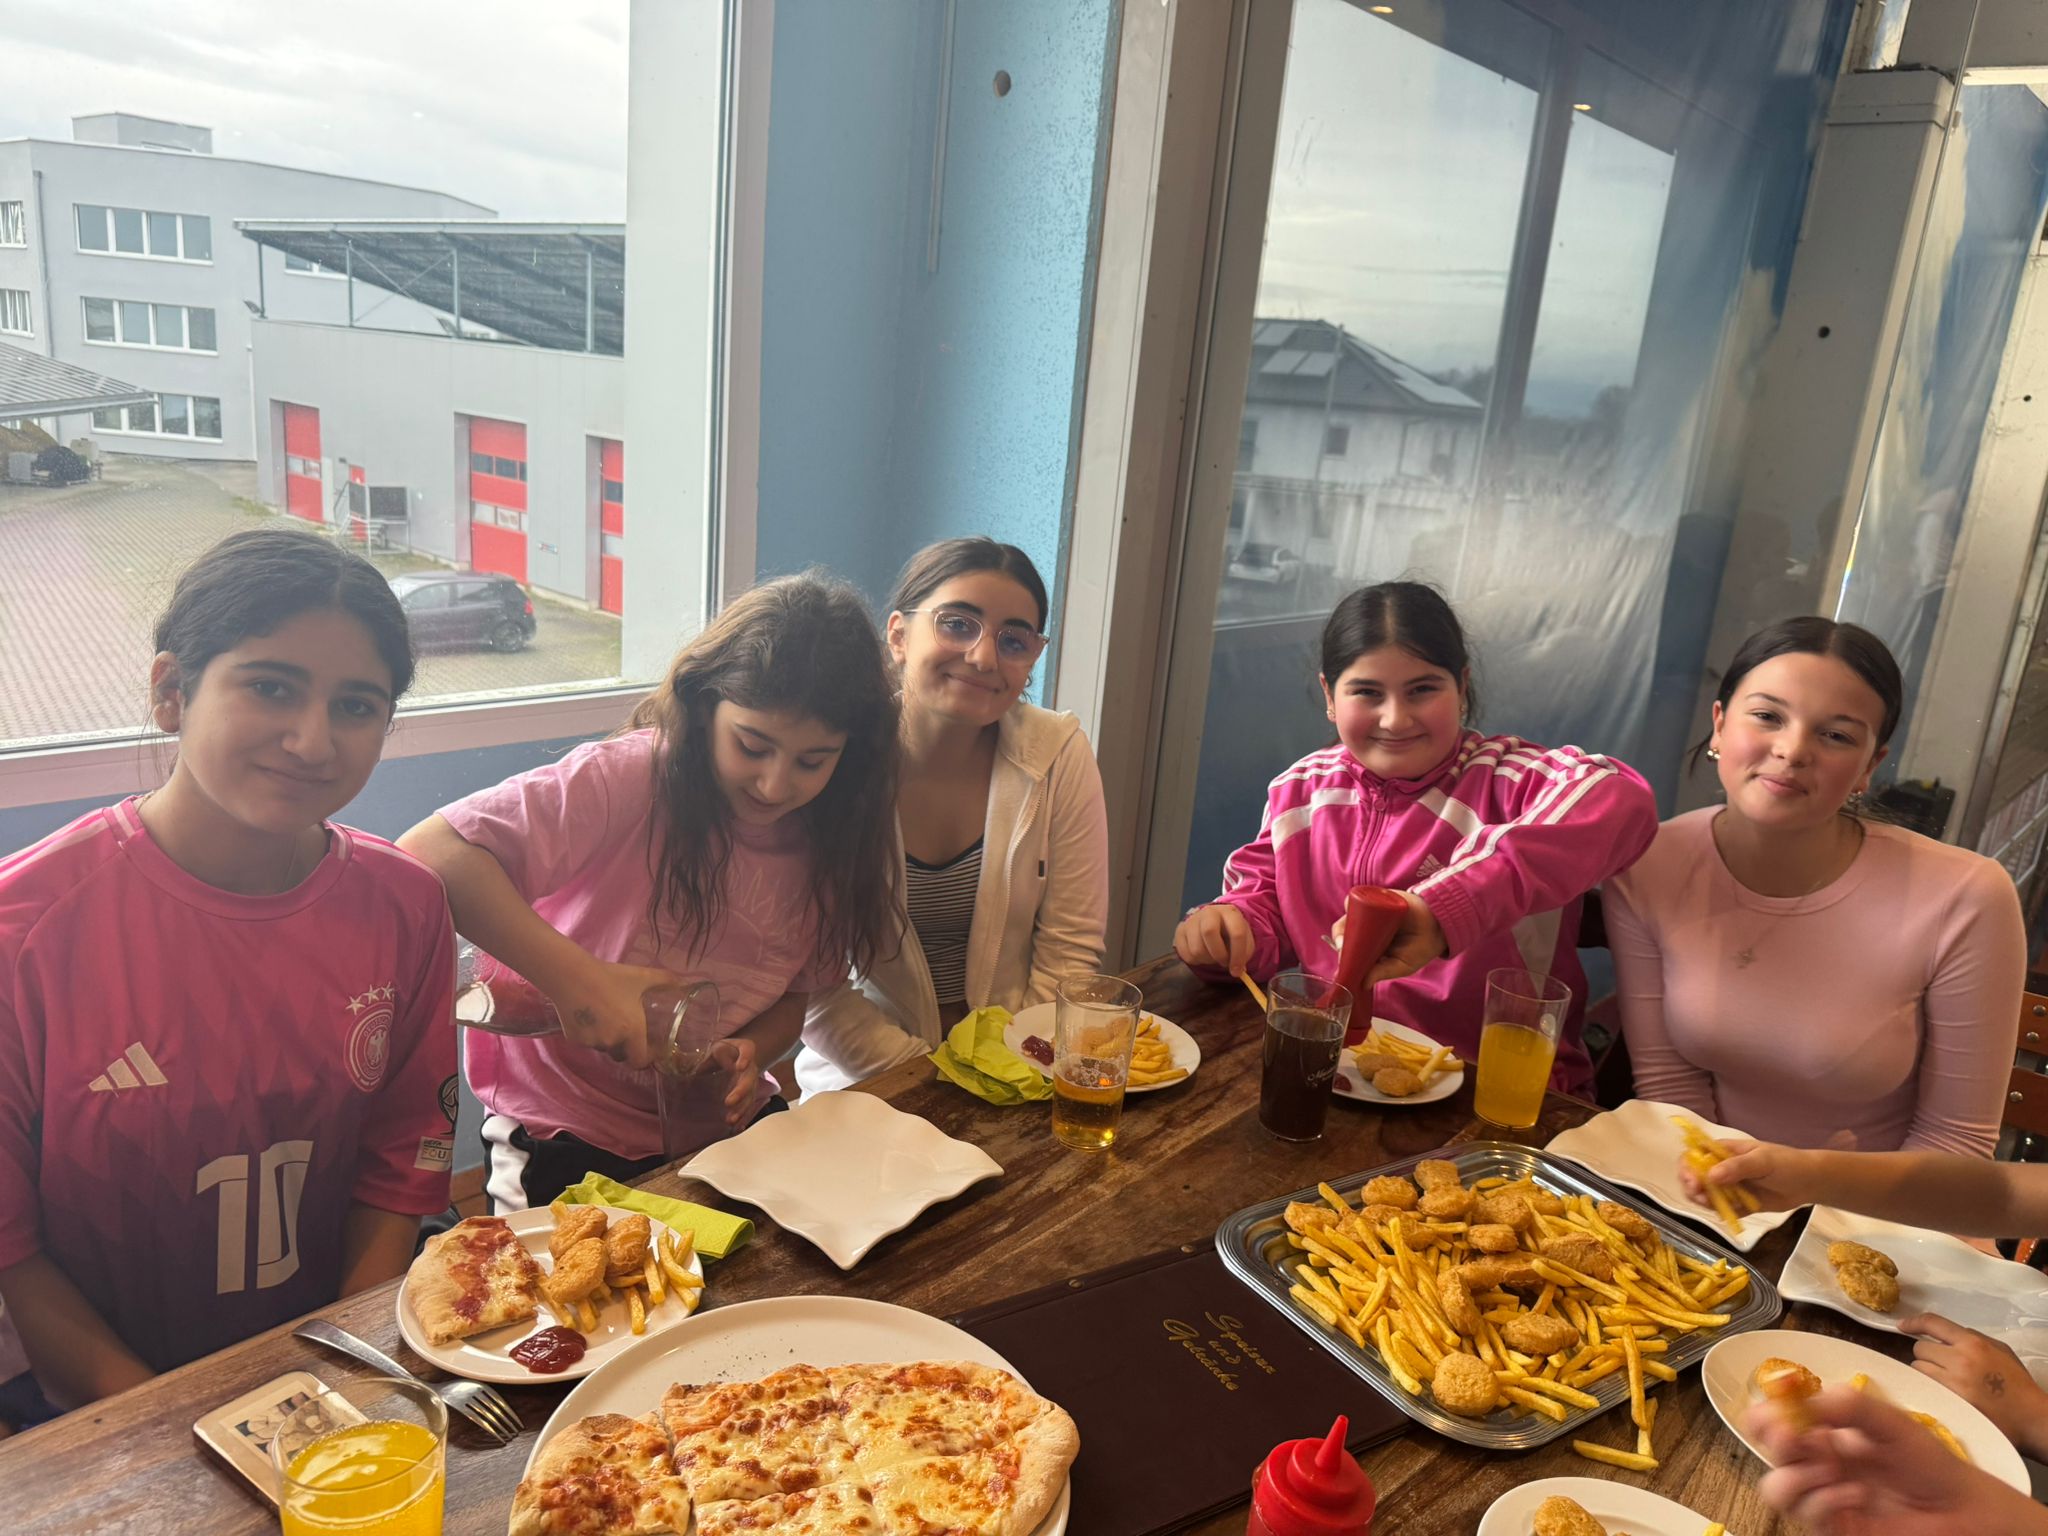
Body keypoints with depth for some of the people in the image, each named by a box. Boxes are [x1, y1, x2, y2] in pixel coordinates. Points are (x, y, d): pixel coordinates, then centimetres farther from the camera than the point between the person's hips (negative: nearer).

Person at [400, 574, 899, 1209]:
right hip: (569, 1142, -4)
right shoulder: (628, 780, -24)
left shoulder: (831, 837, -5)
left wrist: (750, 1054, -17)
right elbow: (428, 853, -33)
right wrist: (576, 978, -39)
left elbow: (797, 991, 5)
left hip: (724, 1126, 5)